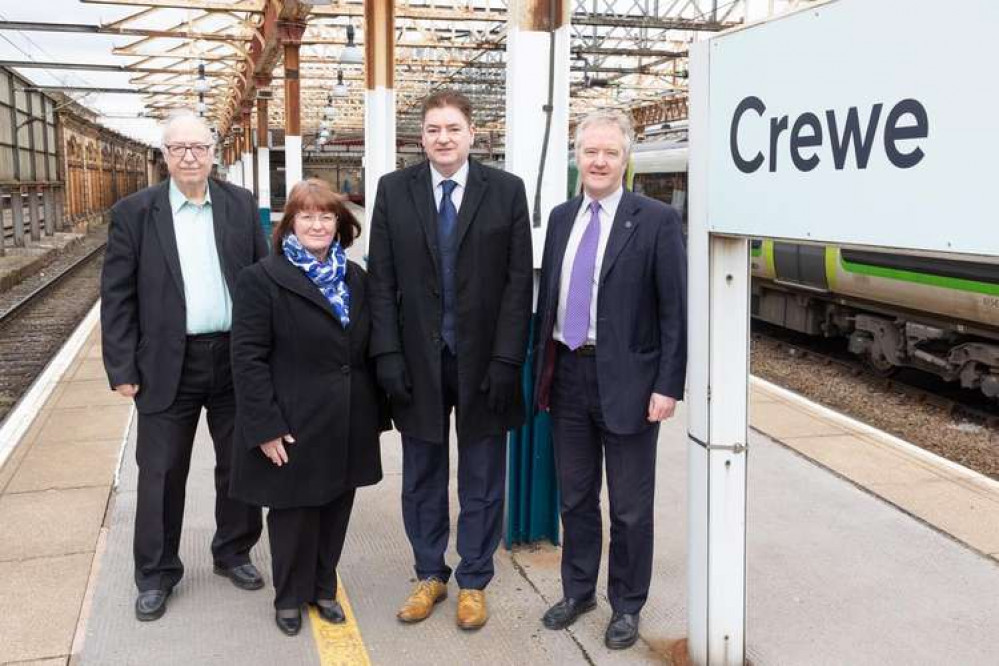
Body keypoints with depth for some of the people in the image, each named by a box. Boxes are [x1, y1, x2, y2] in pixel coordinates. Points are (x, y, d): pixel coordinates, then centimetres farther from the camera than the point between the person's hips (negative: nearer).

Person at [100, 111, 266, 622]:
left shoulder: (241, 205, 3)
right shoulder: (134, 212, -3)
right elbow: (117, 296, -3)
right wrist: (122, 368, -6)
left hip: (236, 358, 2)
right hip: (167, 365, -2)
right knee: (161, 474, 8)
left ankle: (234, 552, 34)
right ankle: (156, 574, 24)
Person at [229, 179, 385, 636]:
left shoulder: (355, 278, 11)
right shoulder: (263, 279, -7)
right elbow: (248, 358, -12)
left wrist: (374, 414, 9)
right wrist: (266, 427, -16)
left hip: (348, 427, 5)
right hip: (295, 428, -5)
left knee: (335, 511, 14)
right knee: (294, 513, 8)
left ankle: (323, 587, 34)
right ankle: (289, 597, 29)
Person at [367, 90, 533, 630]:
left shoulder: (506, 191, -1)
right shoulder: (393, 190, 3)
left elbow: (519, 281, -4)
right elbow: (381, 280, 2)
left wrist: (506, 360, -10)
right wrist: (387, 354, -6)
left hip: (483, 361, -1)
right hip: (418, 361, 1)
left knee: (481, 480, 10)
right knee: (422, 478, 13)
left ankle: (473, 582, 26)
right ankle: (429, 574, 31)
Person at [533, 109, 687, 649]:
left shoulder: (656, 220, -8)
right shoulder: (562, 218, 9)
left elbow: (674, 311, -9)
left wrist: (668, 386, -13)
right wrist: (542, 371, 10)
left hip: (626, 381, -5)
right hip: (567, 376, 5)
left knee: (630, 507, 8)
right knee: (574, 497, 18)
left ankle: (627, 606, 26)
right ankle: (577, 591, 35)